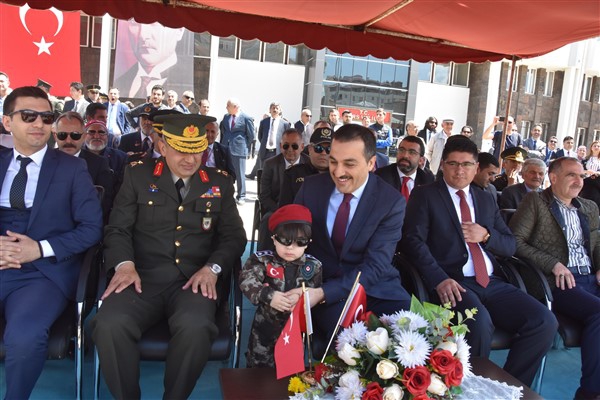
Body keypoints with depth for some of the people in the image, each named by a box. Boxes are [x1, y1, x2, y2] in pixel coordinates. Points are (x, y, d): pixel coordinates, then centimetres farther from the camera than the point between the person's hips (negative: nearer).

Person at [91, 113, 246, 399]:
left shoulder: (220, 184, 13)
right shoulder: (138, 176, 13)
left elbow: (234, 236, 10)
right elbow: (117, 228, 9)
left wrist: (212, 268, -9)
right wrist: (125, 264, -11)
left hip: (194, 281, 0)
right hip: (143, 278, 1)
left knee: (195, 328, -33)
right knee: (110, 325, -30)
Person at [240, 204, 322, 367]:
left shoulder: (313, 266, -6)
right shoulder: (262, 260, -11)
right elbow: (246, 280, -21)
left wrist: (302, 295, -30)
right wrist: (268, 295, -34)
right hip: (266, 324, -1)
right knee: (259, 366, 15)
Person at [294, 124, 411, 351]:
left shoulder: (392, 201, -11)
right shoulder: (311, 186, -3)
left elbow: (374, 266, -18)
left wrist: (323, 293, -31)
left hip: (374, 287, 0)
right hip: (321, 283, 0)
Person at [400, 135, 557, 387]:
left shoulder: (486, 200, 21)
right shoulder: (425, 195, 5)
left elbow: (510, 246, 21)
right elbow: (413, 240, -8)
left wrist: (486, 235, -2)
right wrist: (439, 278, -22)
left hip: (491, 283, 6)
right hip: (452, 283, -5)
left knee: (545, 323, -15)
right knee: (480, 322, -34)